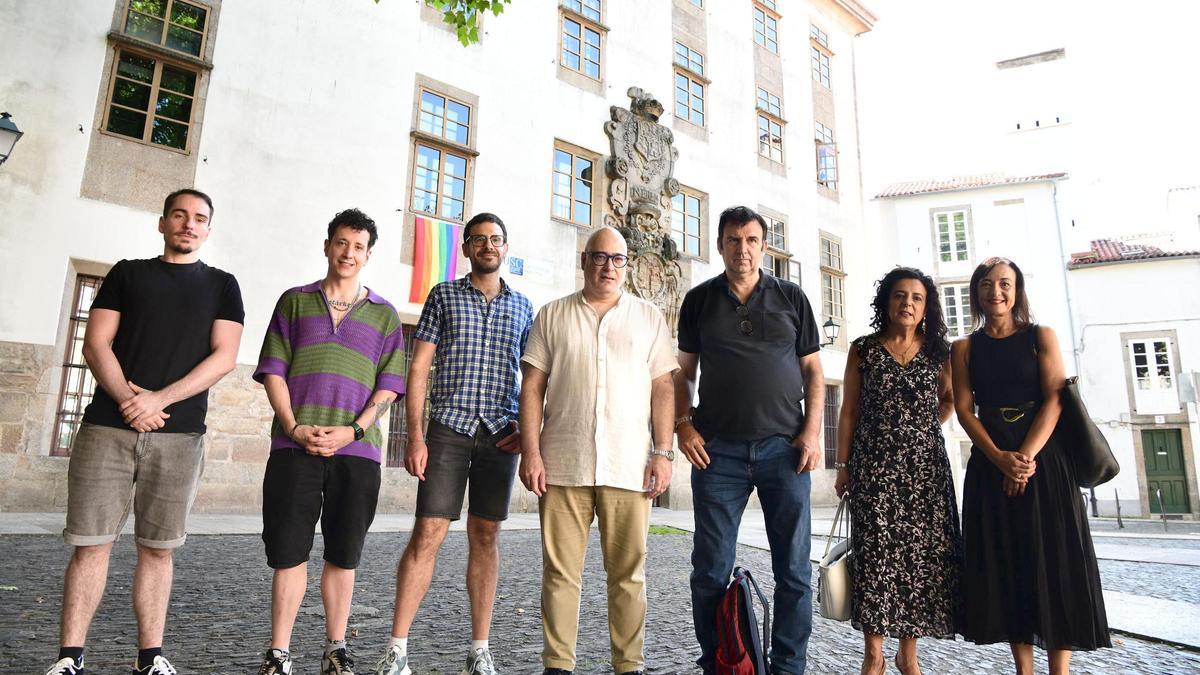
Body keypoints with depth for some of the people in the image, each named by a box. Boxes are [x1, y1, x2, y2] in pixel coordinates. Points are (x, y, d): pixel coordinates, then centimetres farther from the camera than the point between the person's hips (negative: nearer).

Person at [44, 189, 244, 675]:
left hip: (179, 435, 0)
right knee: (91, 542, 1)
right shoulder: (127, 273, 13)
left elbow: (223, 357, 0)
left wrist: (159, 398, -11)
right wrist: (127, 399, -12)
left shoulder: (222, 285, 11)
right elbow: (96, 344, 4)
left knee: (157, 548, 5)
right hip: (106, 427, 1)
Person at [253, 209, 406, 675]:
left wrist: (353, 430, -9)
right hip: (294, 446, 0)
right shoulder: (295, 301, 12)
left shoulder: (384, 314, 11)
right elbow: (273, 370, 6)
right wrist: (294, 427, -8)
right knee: (288, 551, 3)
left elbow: (389, 384, 5)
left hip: (357, 449, 0)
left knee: (343, 555, 8)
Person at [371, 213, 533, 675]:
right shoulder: (443, 296, 7)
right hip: (449, 428, -2)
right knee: (428, 533, -5)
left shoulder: (522, 306, 13)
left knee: (485, 537, 7)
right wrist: (415, 436, -7)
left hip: (501, 435, 2)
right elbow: (418, 368, 2)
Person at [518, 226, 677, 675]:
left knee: (628, 573, 5)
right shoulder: (553, 316, 10)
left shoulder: (649, 318, 11)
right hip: (563, 465, 0)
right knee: (560, 571, 5)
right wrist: (531, 451, -2)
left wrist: (663, 453, -1)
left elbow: (662, 390, 7)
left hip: (629, 467, 0)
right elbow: (532, 388, 6)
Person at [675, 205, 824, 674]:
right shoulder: (699, 300, 9)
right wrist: (683, 424, -2)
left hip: (785, 447, 1)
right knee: (711, 570, 5)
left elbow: (812, 370, 9)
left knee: (794, 570, 5)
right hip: (717, 450, 0)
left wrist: (812, 430, -2)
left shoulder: (791, 298, 9)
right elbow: (684, 371, 12)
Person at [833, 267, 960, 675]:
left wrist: (923, 429, 9)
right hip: (874, 466, -2)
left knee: (923, 555, 2)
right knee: (876, 554, -3)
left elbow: (948, 400, 23)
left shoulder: (938, 351, 7)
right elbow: (849, 411, 3)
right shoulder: (863, 350, 3)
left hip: (926, 466, 2)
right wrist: (843, 465, 0)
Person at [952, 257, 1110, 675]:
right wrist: (999, 457, -14)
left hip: (1044, 459, -1)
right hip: (991, 463, 1)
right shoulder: (965, 348, 9)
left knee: (1053, 562, -2)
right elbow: (964, 408, 0)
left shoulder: (1041, 336, 6)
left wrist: (1026, 455, -16)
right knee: (1006, 565, 2)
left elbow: (1054, 399, -4)